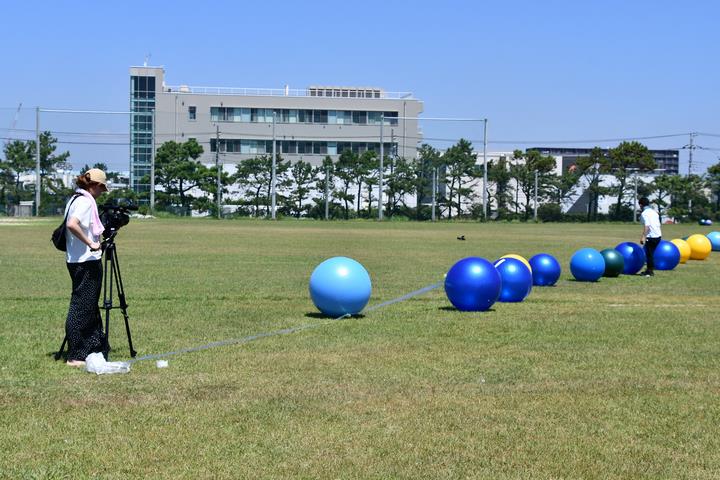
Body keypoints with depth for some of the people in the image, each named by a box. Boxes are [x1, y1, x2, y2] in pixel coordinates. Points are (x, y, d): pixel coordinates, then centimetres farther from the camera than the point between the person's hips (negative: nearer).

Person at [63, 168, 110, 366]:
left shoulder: (74, 199, 15)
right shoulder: (86, 201, -14)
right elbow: (72, 224, -29)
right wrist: (90, 243, -23)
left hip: (75, 260, 10)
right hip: (87, 261, -10)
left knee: (89, 306, 16)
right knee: (82, 307, -6)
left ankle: (95, 347, 25)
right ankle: (76, 356, -4)